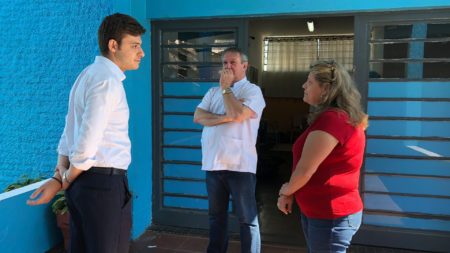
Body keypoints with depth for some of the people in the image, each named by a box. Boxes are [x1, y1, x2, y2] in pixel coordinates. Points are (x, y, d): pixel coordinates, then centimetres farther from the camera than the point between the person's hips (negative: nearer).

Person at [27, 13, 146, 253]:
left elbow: (69, 135, 13)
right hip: (104, 182, -9)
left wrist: (58, 178, 9)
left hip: (81, 182, 10)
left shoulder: (87, 75, 15)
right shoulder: (108, 81, -17)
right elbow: (86, 145, -21)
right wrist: (67, 179, -5)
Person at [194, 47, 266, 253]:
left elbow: (238, 114, -19)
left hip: (240, 164, -5)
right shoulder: (213, 92, 16)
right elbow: (198, 116, 1)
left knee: (247, 218, 2)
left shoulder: (252, 91, -1)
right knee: (216, 215, 17)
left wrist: (226, 87, -6)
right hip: (213, 162, 5)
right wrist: (224, 118, -13)